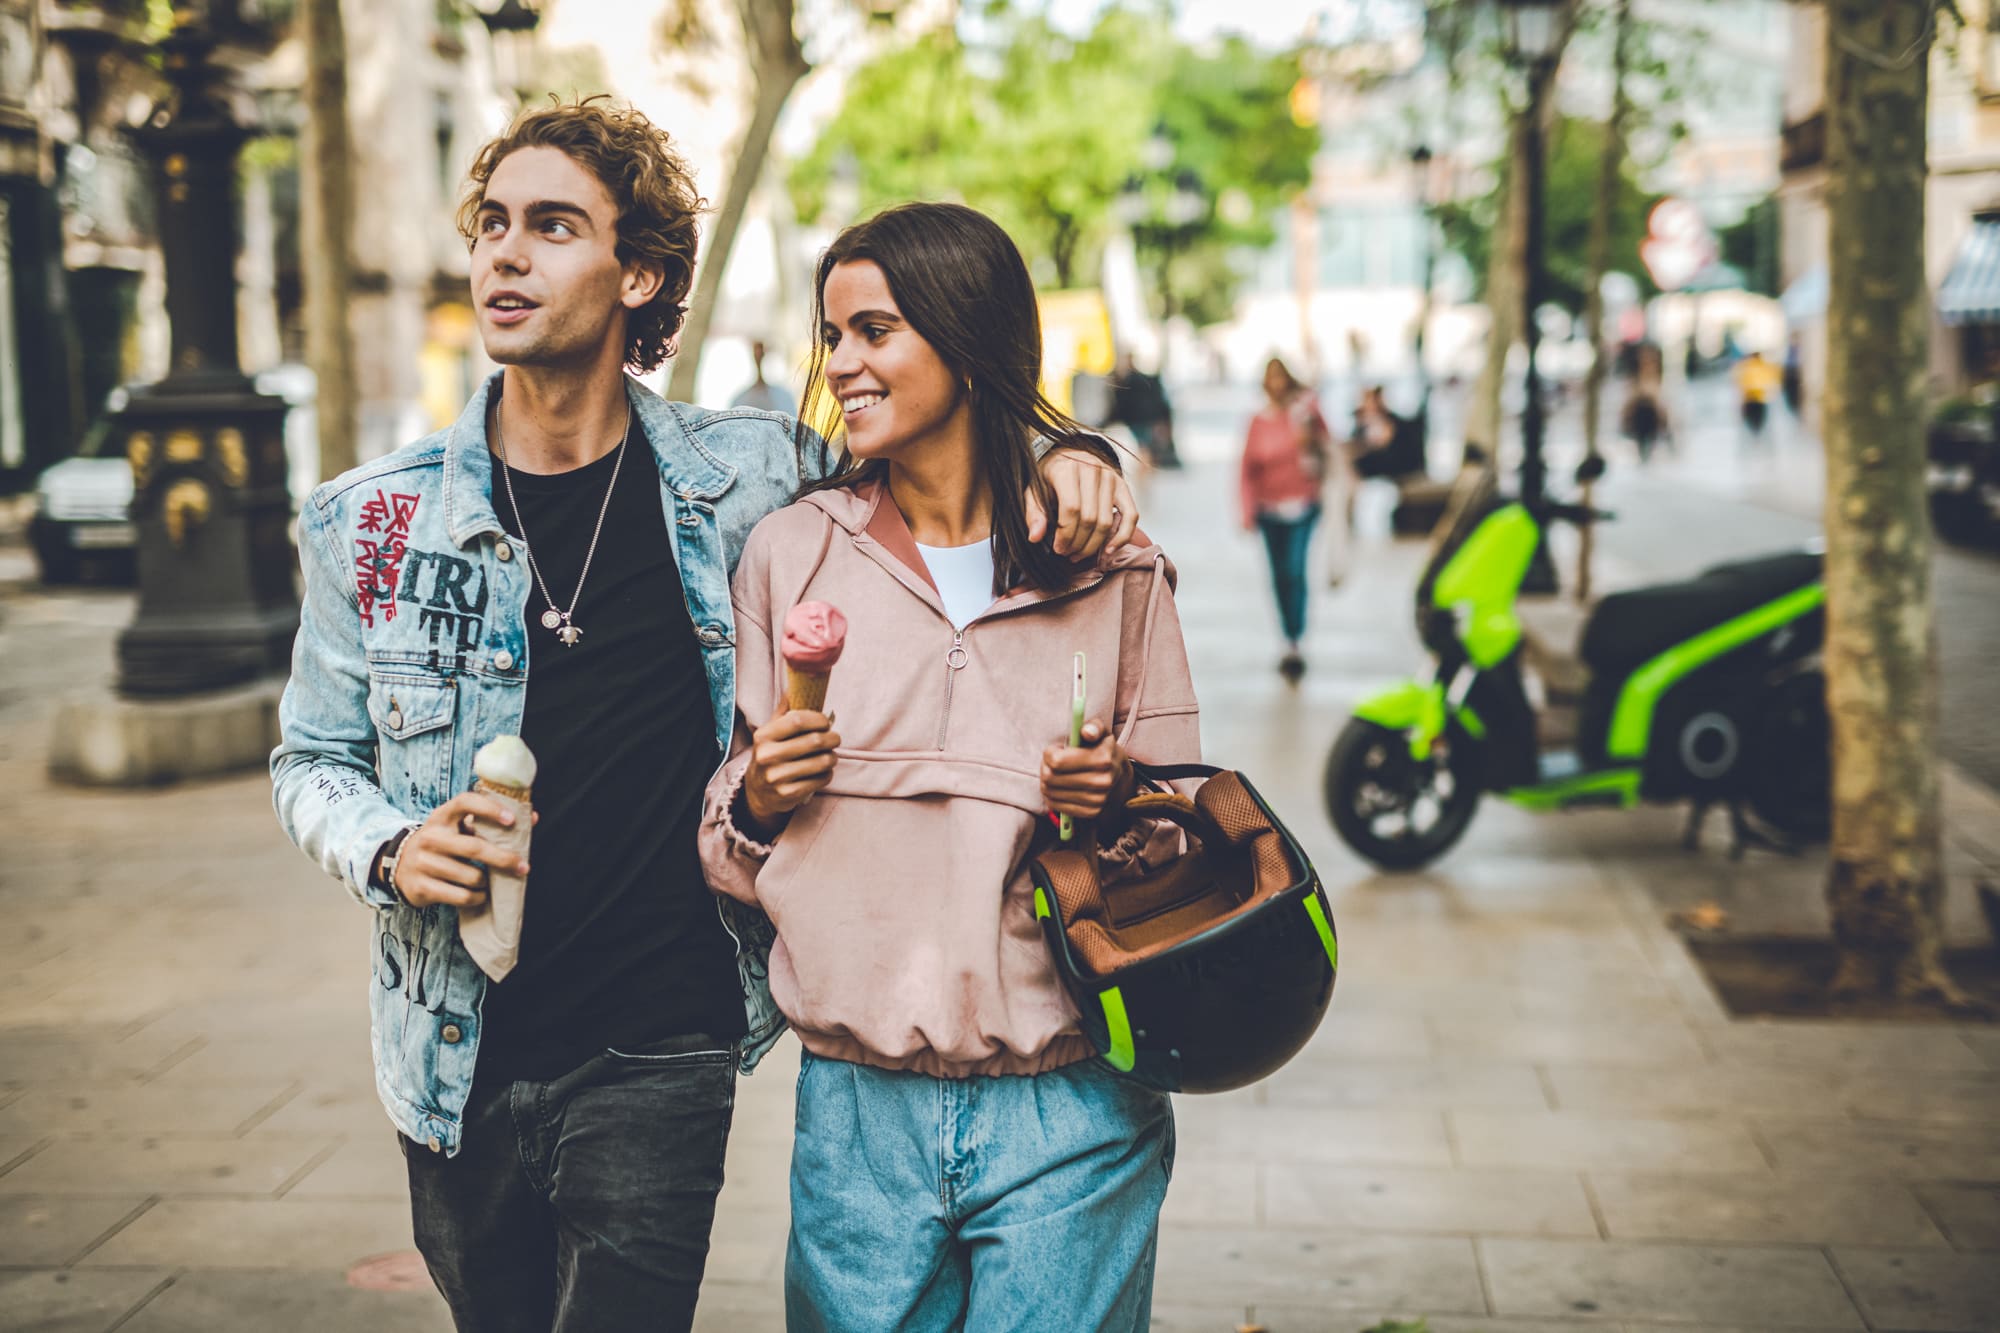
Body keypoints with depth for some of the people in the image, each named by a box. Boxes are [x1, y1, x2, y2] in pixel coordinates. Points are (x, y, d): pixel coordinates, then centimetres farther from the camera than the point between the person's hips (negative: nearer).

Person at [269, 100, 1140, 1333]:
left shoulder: (737, 482, -3)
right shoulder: (374, 523, 0)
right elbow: (312, 758, 10)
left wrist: (1050, 457, -7)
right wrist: (389, 853, -11)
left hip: (658, 1056, -2)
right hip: (459, 1061, 2)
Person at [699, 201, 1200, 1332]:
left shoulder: (1114, 571, 1)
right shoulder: (792, 552, 4)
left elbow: (1179, 851, 8)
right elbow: (734, 851, 11)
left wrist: (1118, 811, -13)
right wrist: (759, 802, -10)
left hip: (1069, 1120, -1)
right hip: (858, 1114, 1)